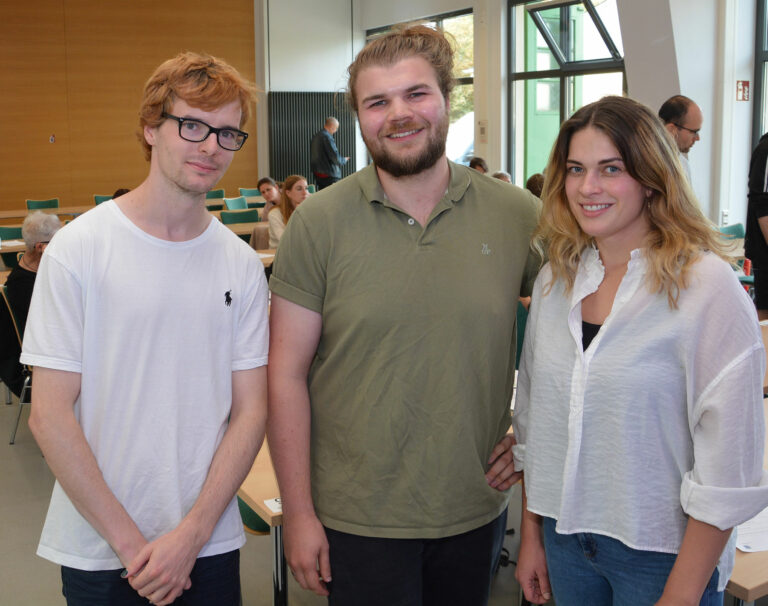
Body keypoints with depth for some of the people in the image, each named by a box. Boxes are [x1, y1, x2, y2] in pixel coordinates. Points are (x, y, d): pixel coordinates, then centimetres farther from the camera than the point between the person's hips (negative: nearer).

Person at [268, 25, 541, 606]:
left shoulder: (517, 214, -4)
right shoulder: (319, 222, -9)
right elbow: (287, 375, -7)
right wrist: (298, 513, -6)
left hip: (477, 509, 2)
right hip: (357, 518, -2)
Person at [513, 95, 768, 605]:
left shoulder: (709, 287, -16)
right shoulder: (555, 279, 1)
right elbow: (535, 416, 8)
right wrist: (531, 534, 9)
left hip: (661, 553, -4)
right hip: (565, 539, 5)